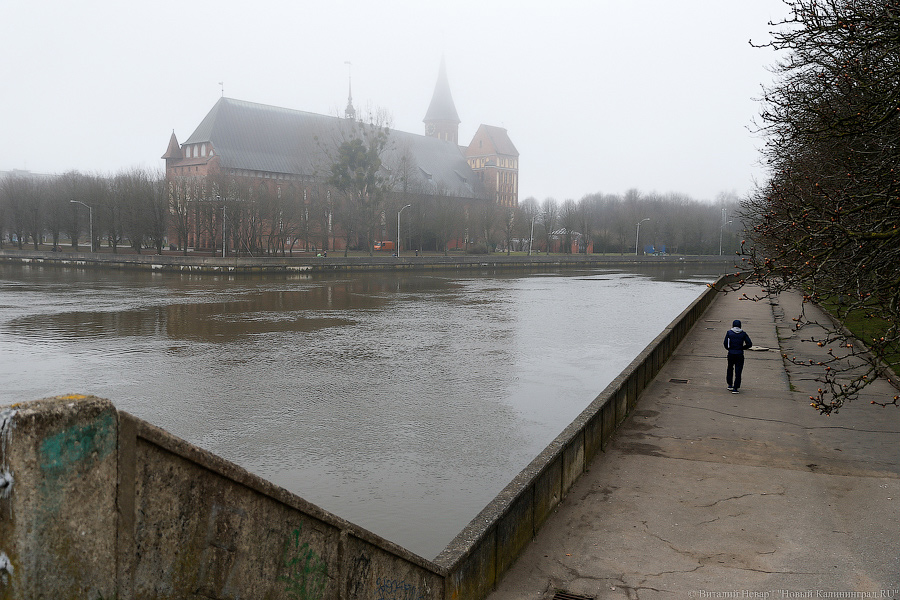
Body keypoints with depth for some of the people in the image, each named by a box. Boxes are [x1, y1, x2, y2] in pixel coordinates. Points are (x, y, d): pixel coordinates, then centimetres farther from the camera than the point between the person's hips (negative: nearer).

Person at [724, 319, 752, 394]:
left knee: (730, 369, 21)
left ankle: (730, 385, 22)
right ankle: (735, 388, 1)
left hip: (731, 354, 1)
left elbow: (725, 343, -7)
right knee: (738, 371, 4)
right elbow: (749, 344, -4)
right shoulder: (743, 333, -1)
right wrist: (742, 348, 10)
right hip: (740, 354, -1)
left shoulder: (729, 332, -2)